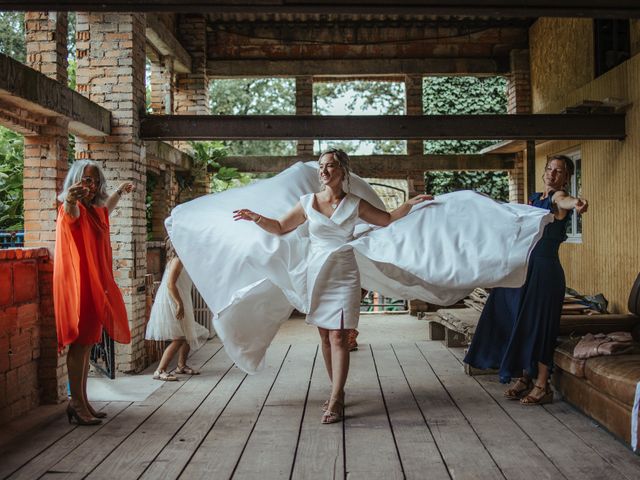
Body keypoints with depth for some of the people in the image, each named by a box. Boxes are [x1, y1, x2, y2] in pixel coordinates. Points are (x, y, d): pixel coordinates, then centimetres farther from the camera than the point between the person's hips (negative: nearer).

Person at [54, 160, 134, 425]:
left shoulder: (93, 211, 14)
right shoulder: (72, 210, -12)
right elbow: (71, 212, -38)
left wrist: (120, 192, 50)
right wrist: (71, 199, -60)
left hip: (95, 284, 9)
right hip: (77, 284, -9)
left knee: (87, 344, 11)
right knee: (80, 343, -7)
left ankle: (81, 402, 17)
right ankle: (77, 404, -2)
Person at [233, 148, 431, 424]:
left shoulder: (355, 204, 2)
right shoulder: (308, 202, 4)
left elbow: (387, 220, 12)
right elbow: (280, 228, 12)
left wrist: (412, 202, 2)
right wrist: (256, 218, -2)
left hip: (344, 277, -2)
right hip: (318, 274, 3)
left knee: (338, 337, -8)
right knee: (325, 337, 9)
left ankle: (335, 402, -7)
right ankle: (338, 392, 23)